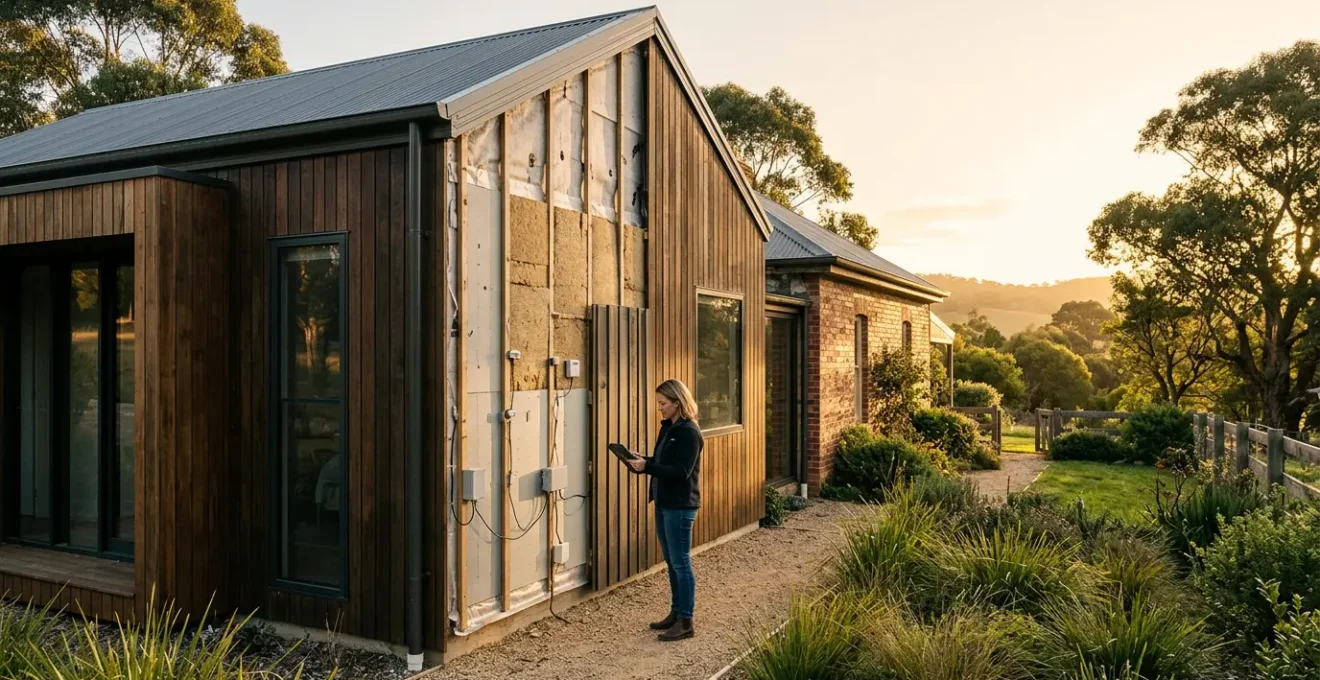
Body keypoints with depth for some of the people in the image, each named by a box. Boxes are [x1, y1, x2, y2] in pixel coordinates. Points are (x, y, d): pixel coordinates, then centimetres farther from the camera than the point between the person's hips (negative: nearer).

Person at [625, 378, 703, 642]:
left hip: (680, 506, -9)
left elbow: (680, 472, -23)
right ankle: (676, 612, 28)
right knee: (671, 561, 16)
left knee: (681, 563, -2)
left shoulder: (689, 432, -16)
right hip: (664, 503, 9)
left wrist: (646, 467, -27)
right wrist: (641, 461, -1)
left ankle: (686, 622, 7)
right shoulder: (668, 427, 10)